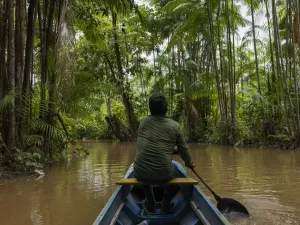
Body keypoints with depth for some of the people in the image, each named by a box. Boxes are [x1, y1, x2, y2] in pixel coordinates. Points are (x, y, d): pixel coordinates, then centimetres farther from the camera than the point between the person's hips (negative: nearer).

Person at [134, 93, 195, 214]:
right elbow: (183, 149, 7)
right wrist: (189, 163, 29)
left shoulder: (143, 122, 3)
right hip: (163, 175, -2)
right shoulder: (175, 126, -3)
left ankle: (150, 205, 42)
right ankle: (166, 206, 37)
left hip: (140, 174, 2)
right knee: (175, 170, 32)